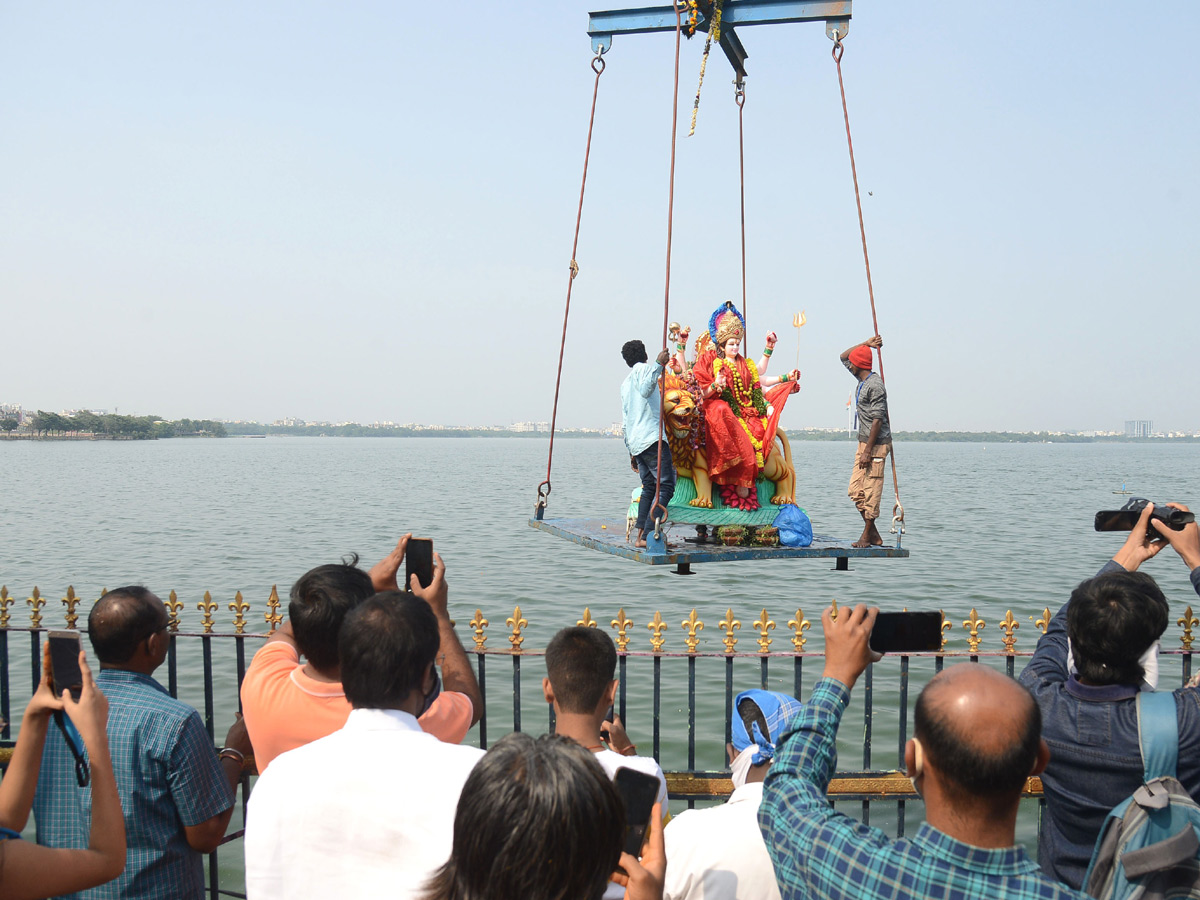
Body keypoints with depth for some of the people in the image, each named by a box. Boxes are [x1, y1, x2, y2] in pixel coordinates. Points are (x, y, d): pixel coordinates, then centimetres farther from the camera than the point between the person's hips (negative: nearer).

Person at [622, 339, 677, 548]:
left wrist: (631, 452, 28)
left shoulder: (625, 383, 24)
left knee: (648, 487, 13)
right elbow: (645, 390, -21)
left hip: (635, 443, 9)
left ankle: (640, 535, 4)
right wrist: (658, 364, -28)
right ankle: (647, 535, -20)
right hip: (651, 437, -9)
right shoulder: (642, 368, 2)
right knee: (666, 486, -11)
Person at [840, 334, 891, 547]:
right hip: (864, 442, 10)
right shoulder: (862, 380, 14)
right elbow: (843, 356, 28)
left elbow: (877, 420, -19)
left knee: (871, 491, -5)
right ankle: (873, 534, 13)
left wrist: (868, 451, -21)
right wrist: (865, 344, 15)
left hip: (876, 444, -10)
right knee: (855, 490, 7)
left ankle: (867, 535, 1)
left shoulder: (875, 385, -15)